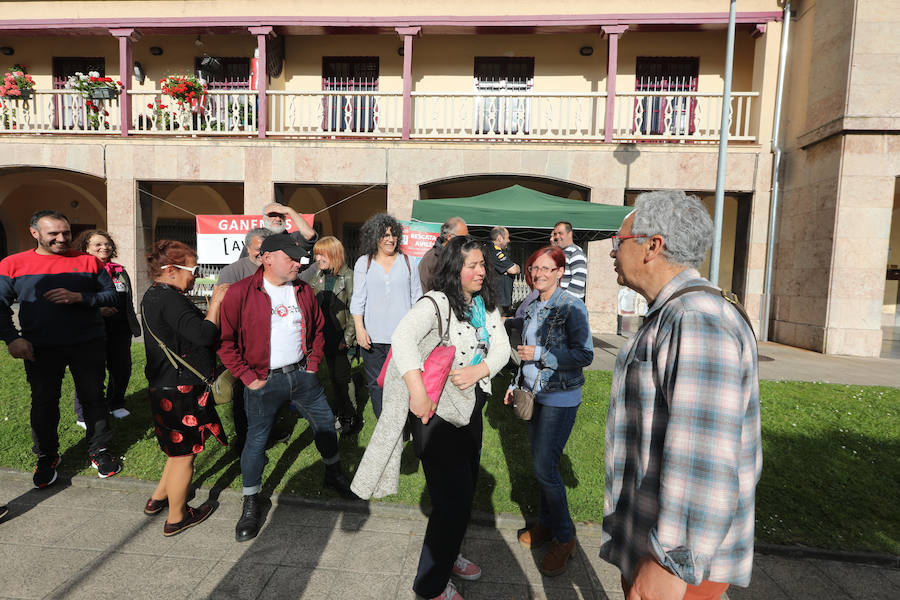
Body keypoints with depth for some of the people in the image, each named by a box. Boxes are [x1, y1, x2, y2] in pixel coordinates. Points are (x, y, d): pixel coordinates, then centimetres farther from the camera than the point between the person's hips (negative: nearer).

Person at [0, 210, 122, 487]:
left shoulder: (88, 262, 2)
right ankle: (46, 457, 30)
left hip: (88, 345, 0)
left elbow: (111, 296, 3)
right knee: (44, 402, 12)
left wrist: (79, 297, -15)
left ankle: (99, 450, 24)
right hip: (40, 349, 0)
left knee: (94, 397, 8)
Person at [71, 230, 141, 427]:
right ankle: (84, 416, 16)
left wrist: (133, 326, 21)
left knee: (122, 370, 12)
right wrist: (96, 308, -23)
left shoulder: (121, 271, 15)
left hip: (120, 331, 6)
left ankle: (115, 404, 33)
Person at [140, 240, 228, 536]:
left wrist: (212, 305, 4)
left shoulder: (153, 295, 12)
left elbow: (190, 331, 12)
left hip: (164, 386, 11)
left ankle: (158, 499, 42)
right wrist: (215, 303, -18)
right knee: (184, 453, 7)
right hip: (180, 391, -11)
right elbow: (204, 335, -30)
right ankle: (177, 518, 24)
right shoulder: (169, 299, -22)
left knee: (182, 448, 27)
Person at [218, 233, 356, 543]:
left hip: (301, 375, 5)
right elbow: (225, 341, -10)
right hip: (264, 381, -4)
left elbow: (317, 329, 14)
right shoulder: (240, 292, -12)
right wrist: (249, 377, -11)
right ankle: (250, 504, 28)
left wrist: (313, 365, 7)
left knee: (325, 422, 14)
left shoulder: (303, 290, 4)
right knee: (256, 439, 6)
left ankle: (334, 474, 40)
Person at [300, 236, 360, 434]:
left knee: (342, 377, -1)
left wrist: (347, 338, -15)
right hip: (325, 335, 6)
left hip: (341, 337, -6)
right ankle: (340, 412, 30)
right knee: (333, 375, 15)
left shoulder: (348, 277, -11)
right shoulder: (318, 276, 7)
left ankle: (351, 417, 13)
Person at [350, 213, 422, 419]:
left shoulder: (407, 262, 8)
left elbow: (417, 298, 10)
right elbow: (358, 299, 5)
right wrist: (359, 329, -5)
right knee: (376, 384, 6)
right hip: (373, 336, 1)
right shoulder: (363, 263, 7)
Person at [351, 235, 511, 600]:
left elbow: (501, 348, 0)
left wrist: (478, 371, -20)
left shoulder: (487, 305, 4)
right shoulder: (436, 303, -21)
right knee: (453, 500, 1)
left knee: (466, 488, 23)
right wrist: (418, 392, -44)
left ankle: (446, 555, 49)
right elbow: (402, 338, -37)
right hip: (438, 412, -8)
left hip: (471, 407, 8)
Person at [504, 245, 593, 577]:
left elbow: (584, 355, -17)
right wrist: (516, 384, 17)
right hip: (535, 394, 7)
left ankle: (564, 537, 15)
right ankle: (547, 523, 33)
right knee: (539, 463, 14)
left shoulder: (572, 307, -14)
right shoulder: (532, 307, 7)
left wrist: (540, 354, -20)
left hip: (560, 398, -7)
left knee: (545, 466, -5)